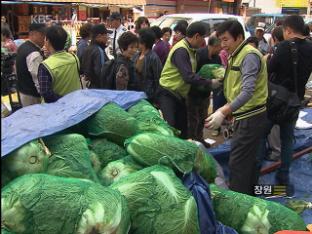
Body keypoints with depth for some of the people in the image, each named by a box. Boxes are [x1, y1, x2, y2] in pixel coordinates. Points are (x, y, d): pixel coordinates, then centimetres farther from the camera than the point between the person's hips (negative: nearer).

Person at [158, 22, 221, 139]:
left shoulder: (190, 49, 8)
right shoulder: (181, 50, -22)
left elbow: (192, 72, 11)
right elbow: (189, 77, -29)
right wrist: (210, 83, -20)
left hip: (179, 95, 9)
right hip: (168, 95, -9)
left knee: (182, 129, 15)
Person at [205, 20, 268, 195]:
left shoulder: (250, 56, -17)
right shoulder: (237, 55, 14)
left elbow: (248, 91, -29)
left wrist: (224, 112, -37)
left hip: (251, 117, -10)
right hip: (244, 115, 10)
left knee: (238, 163, -7)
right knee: (248, 159, 19)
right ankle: (250, 196, 33)